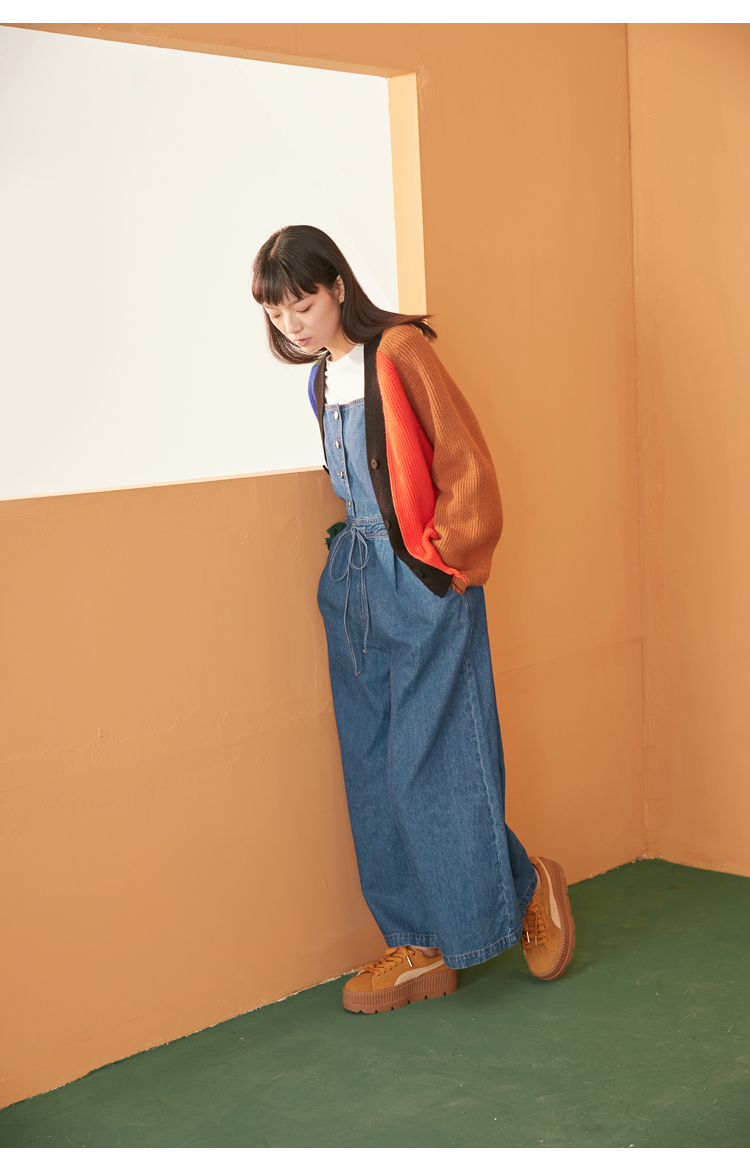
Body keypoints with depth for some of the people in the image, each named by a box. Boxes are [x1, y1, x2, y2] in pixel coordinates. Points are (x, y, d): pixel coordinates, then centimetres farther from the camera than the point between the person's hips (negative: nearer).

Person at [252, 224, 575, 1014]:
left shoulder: (399, 350, -10)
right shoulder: (322, 379, 14)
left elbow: (466, 464, -12)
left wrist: (445, 559, -9)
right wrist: (353, 551, 15)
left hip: (422, 583, -8)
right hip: (355, 581, 8)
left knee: (430, 762, -6)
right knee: (374, 770, 6)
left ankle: (528, 888, 17)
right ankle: (422, 948, 14)